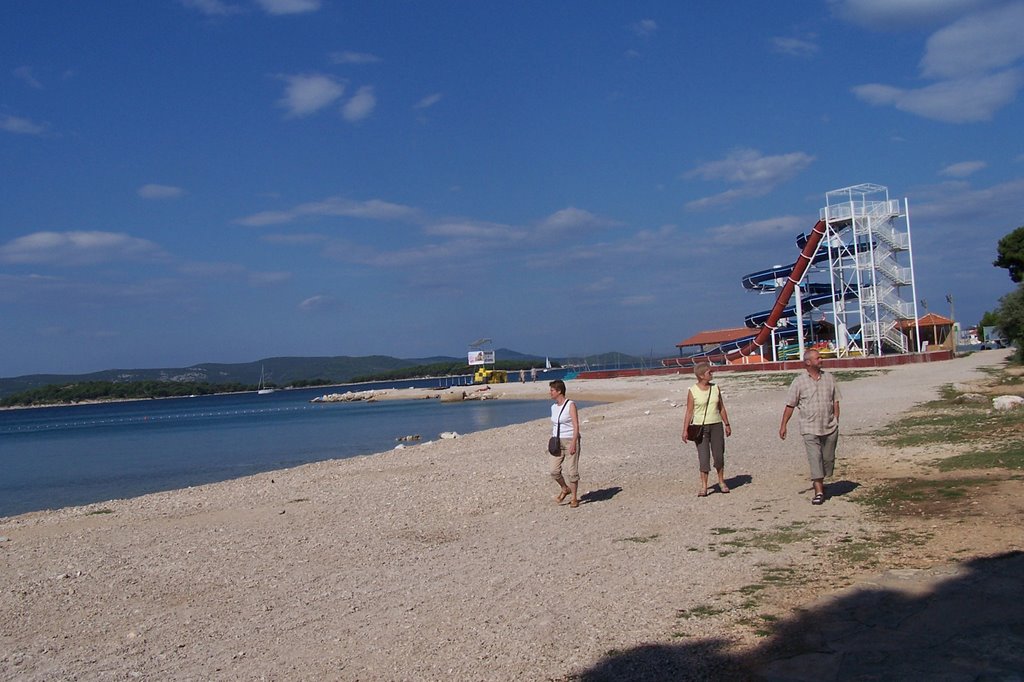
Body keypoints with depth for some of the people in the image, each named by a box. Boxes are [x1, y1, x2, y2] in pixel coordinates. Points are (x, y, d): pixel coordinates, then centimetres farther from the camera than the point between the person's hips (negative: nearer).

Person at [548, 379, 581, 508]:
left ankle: (574, 498, 11)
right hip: (557, 442, 6)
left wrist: (573, 443, -21)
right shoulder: (553, 407, 10)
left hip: (570, 440, -6)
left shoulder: (571, 405, -11)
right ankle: (565, 489, 23)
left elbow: (576, 426, -15)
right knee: (554, 471, -2)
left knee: (572, 471, -3)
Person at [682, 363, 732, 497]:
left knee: (719, 455, 5)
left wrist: (727, 424, 12)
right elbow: (689, 412, -5)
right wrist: (685, 430, -9)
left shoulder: (715, 388, 6)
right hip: (700, 427, -3)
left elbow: (721, 408, 13)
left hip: (716, 425, 3)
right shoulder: (692, 391, -6)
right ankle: (703, 487, -3)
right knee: (703, 456, -7)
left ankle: (721, 482, 23)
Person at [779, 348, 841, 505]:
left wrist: (836, 421, 6)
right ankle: (819, 492, -10)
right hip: (810, 429, -4)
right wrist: (783, 425, -3)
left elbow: (835, 402, 13)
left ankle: (820, 482, 32)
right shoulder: (799, 382, -2)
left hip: (829, 427, 4)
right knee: (814, 459, -9)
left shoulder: (829, 378, 8)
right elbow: (790, 405, 0)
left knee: (828, 459, 11)